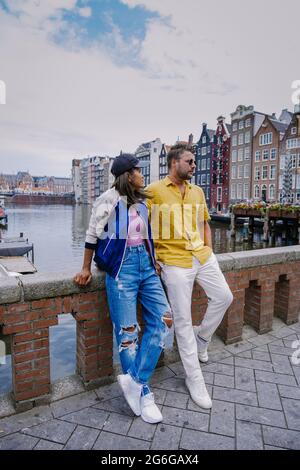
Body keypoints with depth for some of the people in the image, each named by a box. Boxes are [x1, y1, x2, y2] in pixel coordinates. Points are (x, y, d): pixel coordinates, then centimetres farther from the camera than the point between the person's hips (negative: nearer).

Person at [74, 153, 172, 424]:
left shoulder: (141, 201, 14)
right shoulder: (109, 199, -6)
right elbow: (93, 235, -1)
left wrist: (153, 260, 17)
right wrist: (86, 268, 4)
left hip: (145, 264, 7)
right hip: (122, 266, -7)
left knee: (163, 320, 0)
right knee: (127, 331, 0)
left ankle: (134, 380, 9)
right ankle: (143, 393, 17)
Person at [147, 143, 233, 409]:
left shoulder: (198, 192, 12)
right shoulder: (154, 190, -6)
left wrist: (209, 253, 10)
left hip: (202, 257, 6)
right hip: (174, 262, -6)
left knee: (224, 297, 10)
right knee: (183, 320, 1)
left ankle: (201, 340, 35)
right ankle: (194, 378, 19)